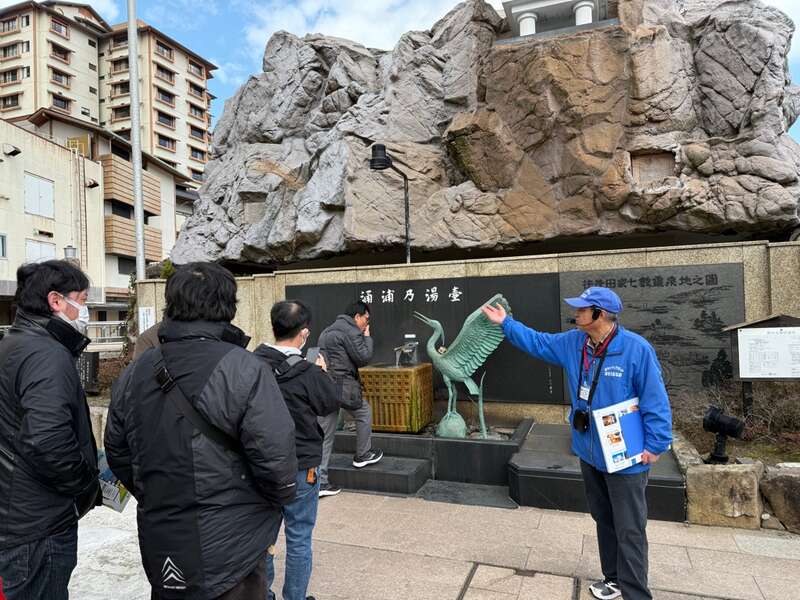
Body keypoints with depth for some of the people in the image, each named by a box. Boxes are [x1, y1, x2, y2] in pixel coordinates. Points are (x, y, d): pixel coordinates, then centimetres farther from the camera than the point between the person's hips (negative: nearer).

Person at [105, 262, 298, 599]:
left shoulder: (135, 373, 0)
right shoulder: (242, 369, -21)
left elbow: (117, 452, 9)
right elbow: (275, 454, -23)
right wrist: (280, 499, -3)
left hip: (159, 547, 6)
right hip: (229, 556, -5)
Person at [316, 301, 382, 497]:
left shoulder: (328, 330, 21)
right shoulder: (351, 331, -9)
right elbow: (363, 358, -8)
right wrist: (367, 337, 4)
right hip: (342, 385, -8)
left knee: (325, 434, 8)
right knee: (364, 412, 18)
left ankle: (320, 481, 10)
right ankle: (362, 455, 29)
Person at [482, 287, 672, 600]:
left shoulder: (637, 349, -20)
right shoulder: (572, 343, -1)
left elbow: (656, 402, -15)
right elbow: (537, 341, 12)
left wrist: (655, 446, -14)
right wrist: (506, 323, 10)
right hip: (589, 454, 7)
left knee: (629, 532, 3)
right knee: (603, 521, 22)